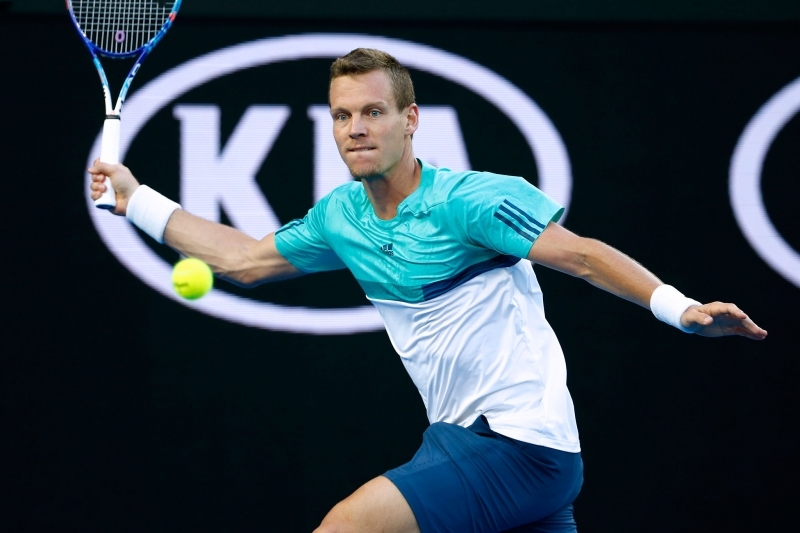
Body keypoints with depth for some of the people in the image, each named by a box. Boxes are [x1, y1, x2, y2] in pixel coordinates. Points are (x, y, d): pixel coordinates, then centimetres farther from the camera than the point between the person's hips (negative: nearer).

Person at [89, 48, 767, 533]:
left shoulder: (468, 200, -15)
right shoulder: (340, 217, 9)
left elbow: (583, 255, -19)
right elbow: (243, 258, 22)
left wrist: (680, 308, -33)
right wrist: (137, 199, 22)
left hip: (519, 442, -8)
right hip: (460, 438, 8)